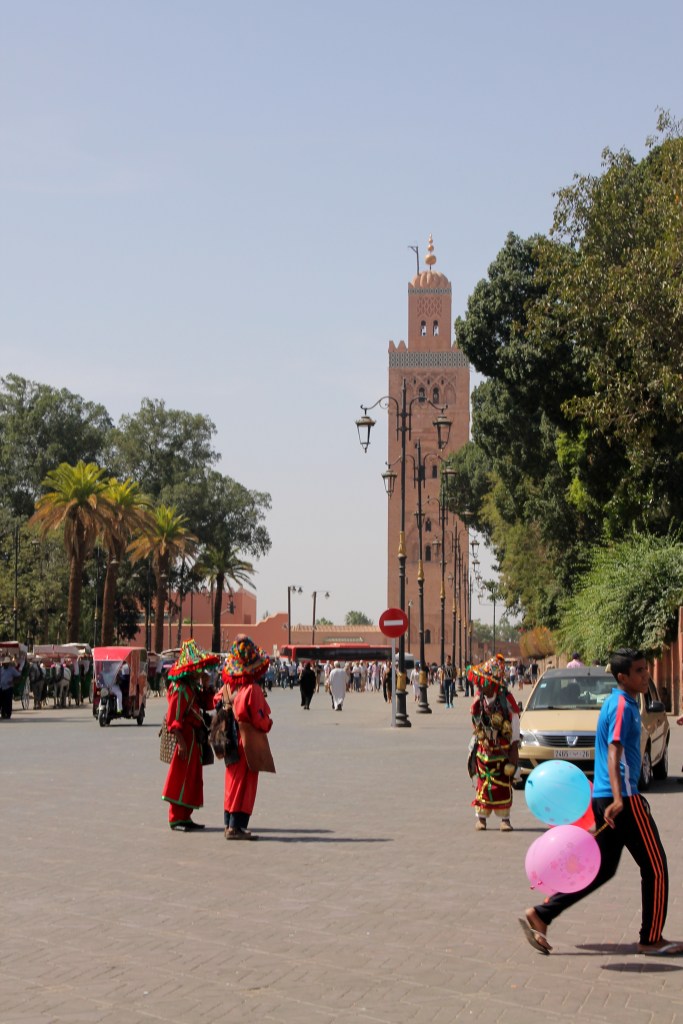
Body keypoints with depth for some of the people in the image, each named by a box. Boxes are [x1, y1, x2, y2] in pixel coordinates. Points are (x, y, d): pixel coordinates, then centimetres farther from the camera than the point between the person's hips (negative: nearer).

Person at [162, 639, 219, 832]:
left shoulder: (193, 687, 13)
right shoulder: (181, 689, -15)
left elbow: (207, 704, 15)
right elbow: (173, 718, -20)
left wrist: (204, 685, 4)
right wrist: (181, 742, -24)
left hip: (195, 738, 10)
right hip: (185, 737, -10)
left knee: (193, 778, 13)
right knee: (182, 777, -6)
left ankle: (185, 816, 19)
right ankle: (176, 818, -1)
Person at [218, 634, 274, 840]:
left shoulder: (227, 687, 2)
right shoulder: (253, 690, -19)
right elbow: (260, 720, -18)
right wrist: (268, 724, 2)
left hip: (231, 741, 7)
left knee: (232, 781, 15)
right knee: (245, 783, -1)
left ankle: (229, 823, 20)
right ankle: (236, 826, -3)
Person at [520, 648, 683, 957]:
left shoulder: (616, 703, 16)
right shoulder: (622, 706, -14)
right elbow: (614, 754, -27)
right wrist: (617, 800, -38)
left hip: (604, 797, 10)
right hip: (622, 798, -10)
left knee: (603, 868, 12)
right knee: (655, 866, 3)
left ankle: (540, 916, 8)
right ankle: (651, 939, 14)